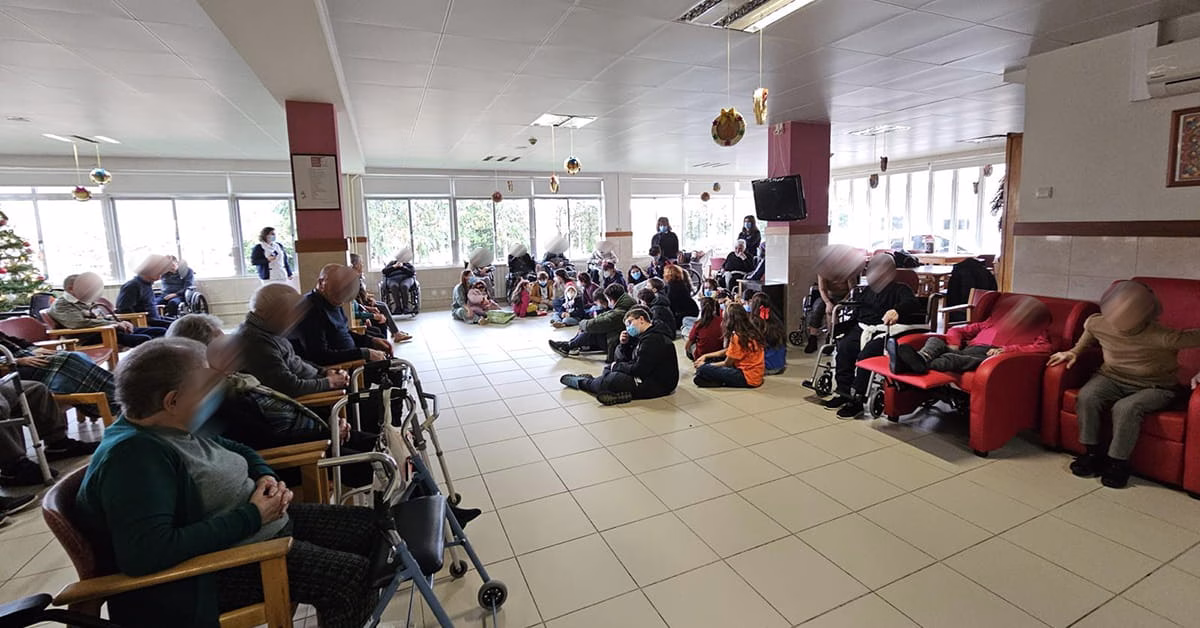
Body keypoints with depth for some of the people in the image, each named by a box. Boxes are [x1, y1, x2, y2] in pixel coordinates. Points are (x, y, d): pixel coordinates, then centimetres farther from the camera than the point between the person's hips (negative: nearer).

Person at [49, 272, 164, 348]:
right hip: (92, 337, -9)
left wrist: (121, 323, 4)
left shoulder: (86, 301, 25)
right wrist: (115, 324, -16)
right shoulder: (60, 305, -1)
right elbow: (80, 323, -17)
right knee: (144, 339, -32)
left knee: (161, 331, -9)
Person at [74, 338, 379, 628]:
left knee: (370, 524, 9)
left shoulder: (181, 426, 5)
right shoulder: (133, 455, -23)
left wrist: (266, 476, 0)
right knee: (353, 577, -22)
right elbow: (145, 554, -34)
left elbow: (239, 451, 23)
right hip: (226, 558, -10)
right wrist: (250, 518, -26)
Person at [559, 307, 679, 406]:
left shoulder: (653, 339, -21)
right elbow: (625, 358, 13)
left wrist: (616, 366, -9)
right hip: (648, 376, 11)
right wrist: (624, 344, -7)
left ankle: (582, 382, 5)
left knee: (612, 379, -17)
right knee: (611, 367, 15)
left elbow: (639, 369, -24)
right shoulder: (645, 335, 11)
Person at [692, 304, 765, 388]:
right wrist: (706, 356, 14)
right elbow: (727, 351, 17)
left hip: (747, 379, -10)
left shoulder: (737, 337, -19)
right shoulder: (751, 332, 10)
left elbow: (727, 363, -10)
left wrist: (704, 365, 3)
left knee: (703, 369, -19)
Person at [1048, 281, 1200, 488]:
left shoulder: (1162, 337, -28)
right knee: (1087, 397, -27)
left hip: (1155, 387, -3)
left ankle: (1118, 462, -12)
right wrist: (1075, 351, 8)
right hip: (1112, 378, 4)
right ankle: (1093, 453, -9)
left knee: (1126, 408, -33)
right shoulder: (1098, 323, -13)